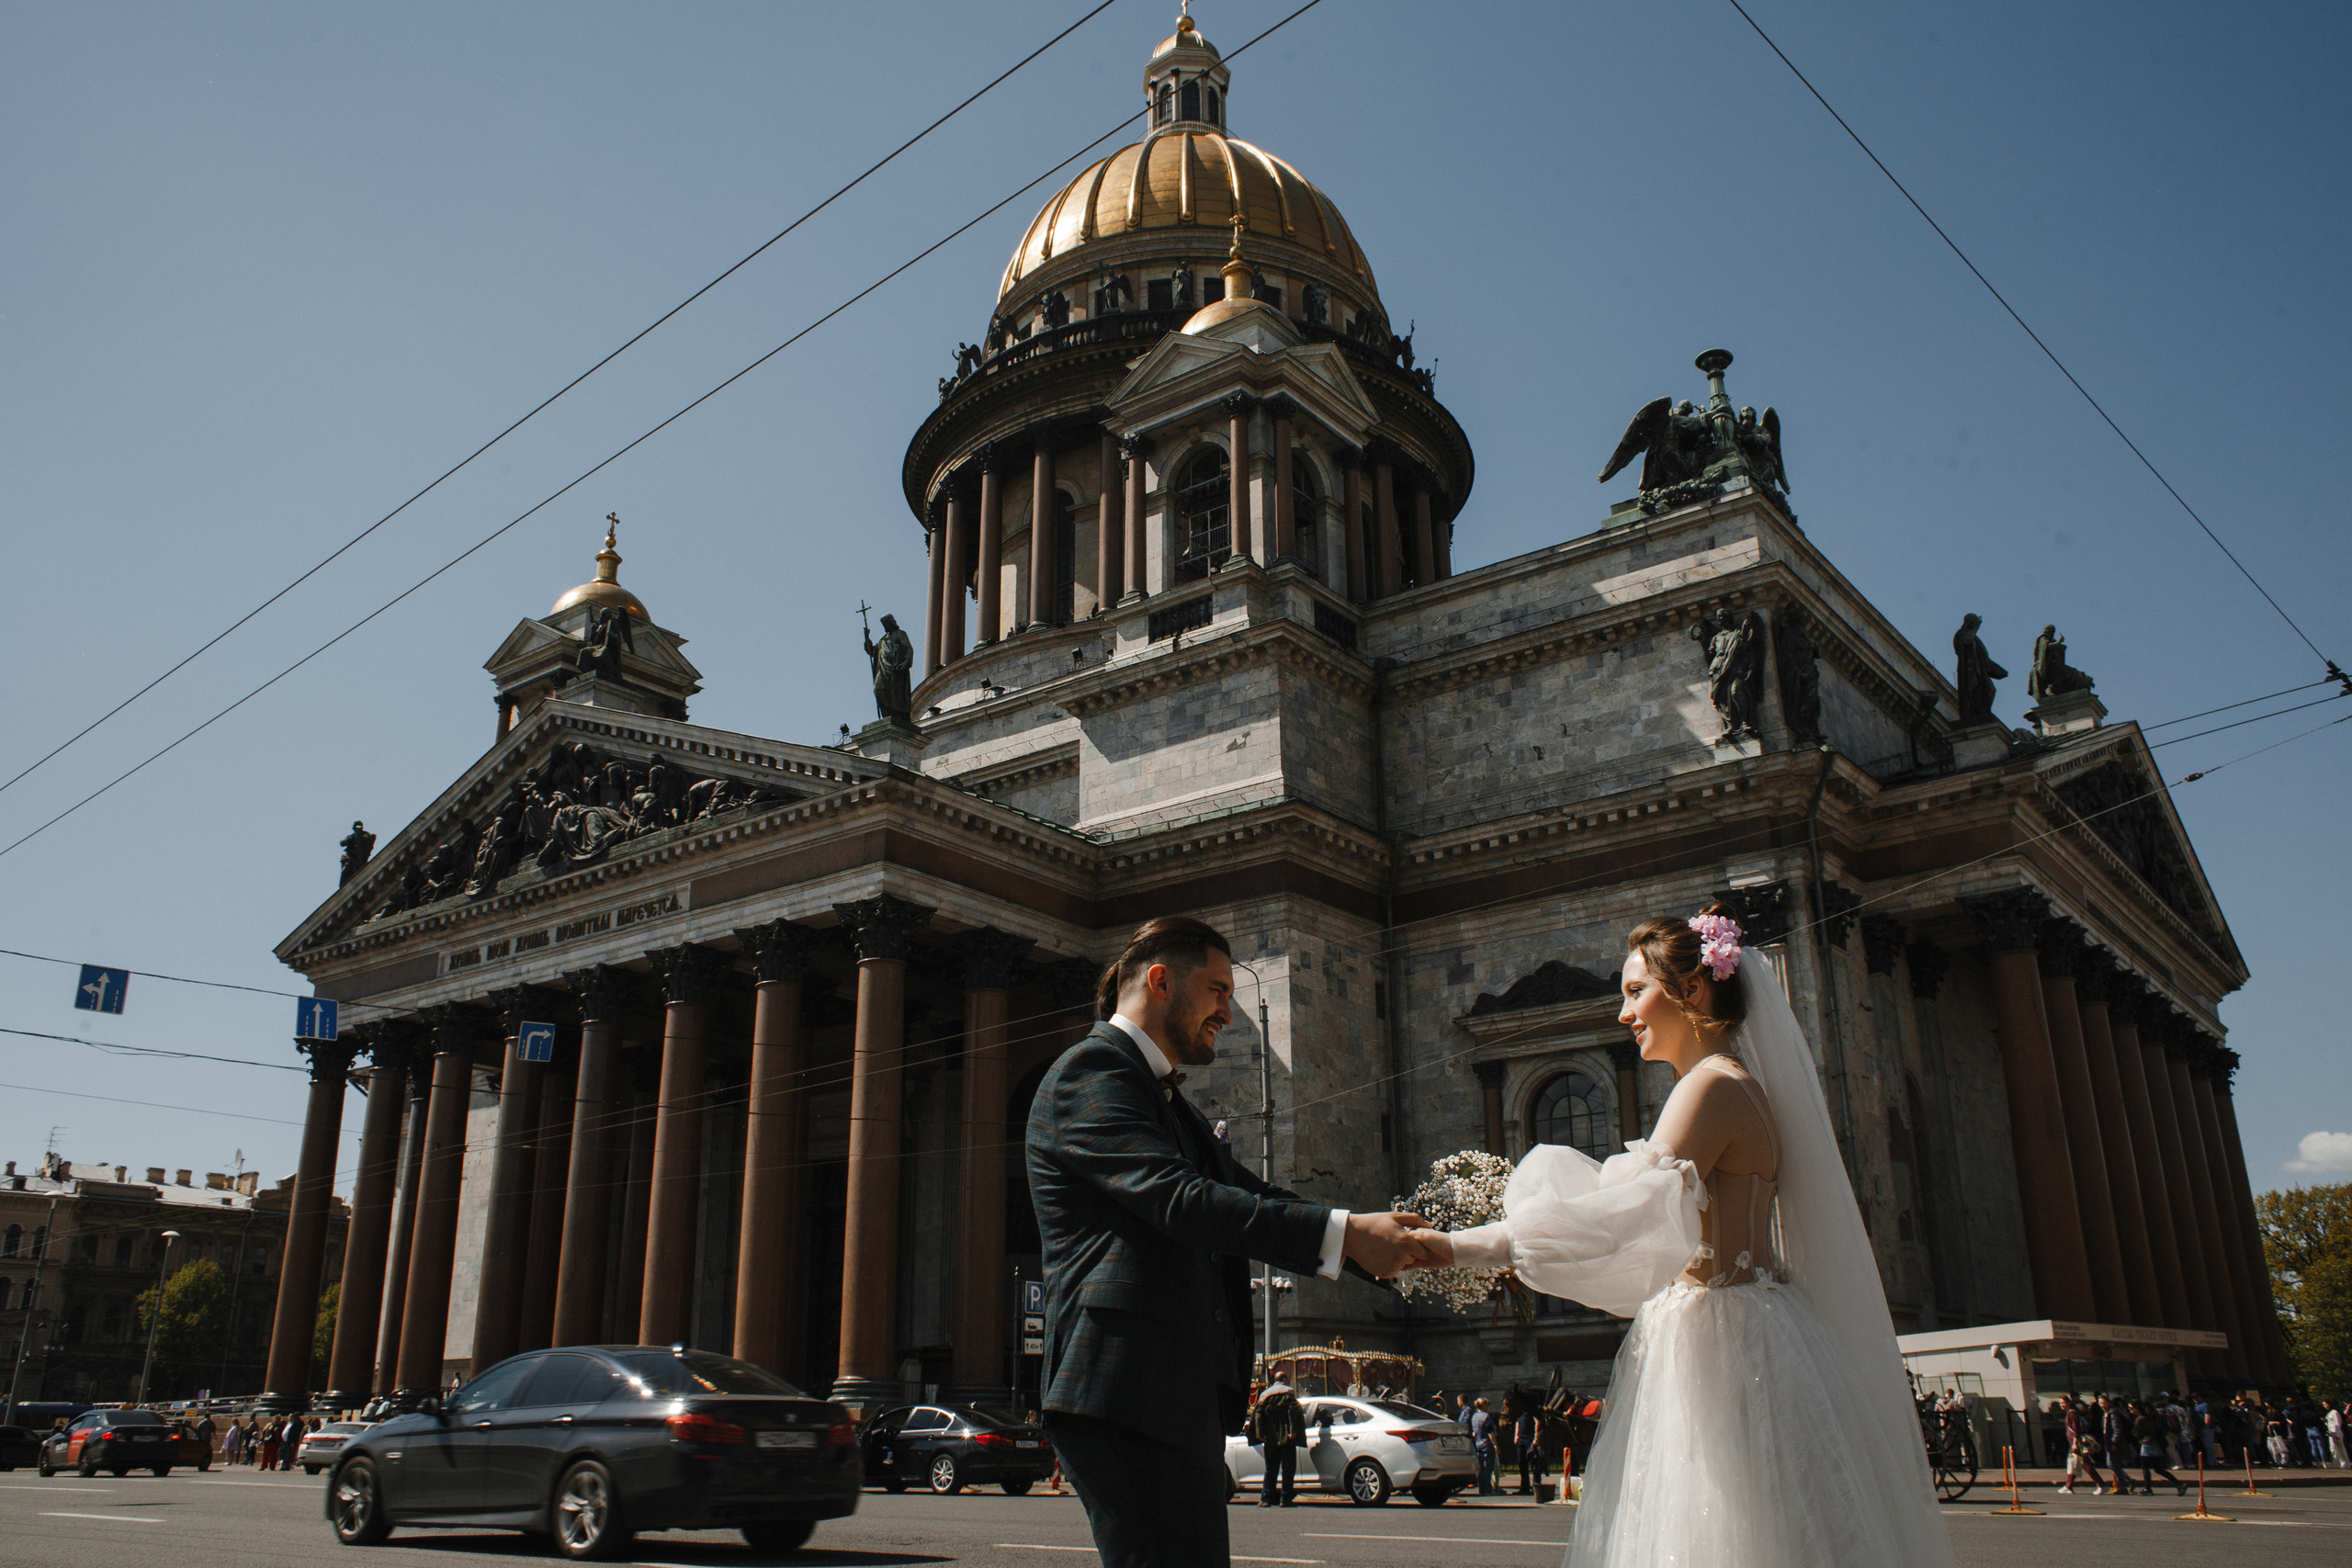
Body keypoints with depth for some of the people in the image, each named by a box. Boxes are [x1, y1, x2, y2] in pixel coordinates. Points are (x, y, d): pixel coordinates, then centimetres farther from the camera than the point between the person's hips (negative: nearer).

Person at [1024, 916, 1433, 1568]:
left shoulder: (1167, 1100, 26)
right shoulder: (1090, 1071, -7)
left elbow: (1250, 1197, 20)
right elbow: (1177, 1198, -20)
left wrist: (1383, 1244, 6)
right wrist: (1344, 1234, -23)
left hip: (1183, 1393, 10)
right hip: (1129, 1396, -10)